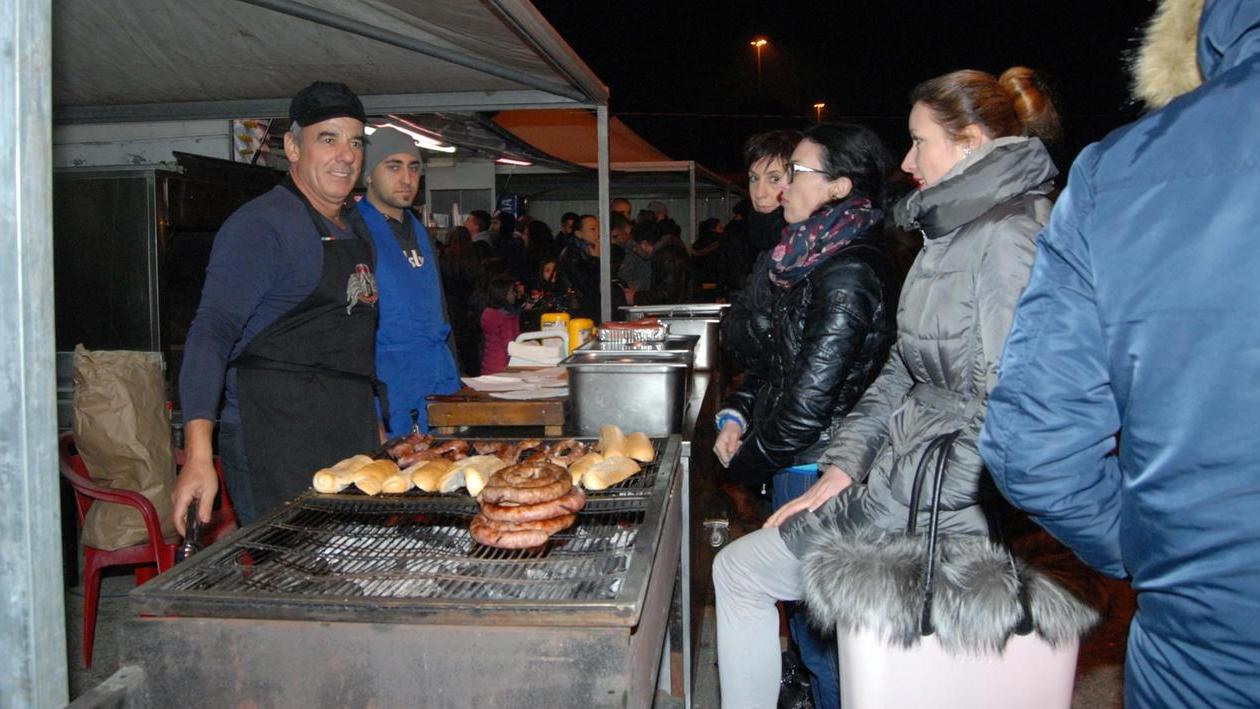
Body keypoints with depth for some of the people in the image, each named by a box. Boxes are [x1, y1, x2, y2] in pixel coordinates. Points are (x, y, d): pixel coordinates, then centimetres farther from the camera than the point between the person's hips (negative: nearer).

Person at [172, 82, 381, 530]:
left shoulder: (355, 232, 16)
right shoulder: (261, 225, -10)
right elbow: (212, 333, -18)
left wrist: (374, 427, 24)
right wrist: (198, 456, -27)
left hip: (352, 442, 8)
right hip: (278, 448, -8)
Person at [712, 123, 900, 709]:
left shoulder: (849, 275, -21)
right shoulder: (813, 259, 10)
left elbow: (811, 396, -22)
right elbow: (780, 358, 18)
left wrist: (747, 462, -10)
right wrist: (737, 413, 3)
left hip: (818, 470, -9)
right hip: (797, 464, 9)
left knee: (818, 629, 6)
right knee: (805, 612, 23)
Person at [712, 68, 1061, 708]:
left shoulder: (1011, 236, -17)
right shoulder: (951, 235, 15)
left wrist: (872, 510, -19)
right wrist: (842, 468, 4)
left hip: (955, 509, -9)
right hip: (908, 467, 9)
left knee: (740, 567, -5)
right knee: (739, 566, 10)